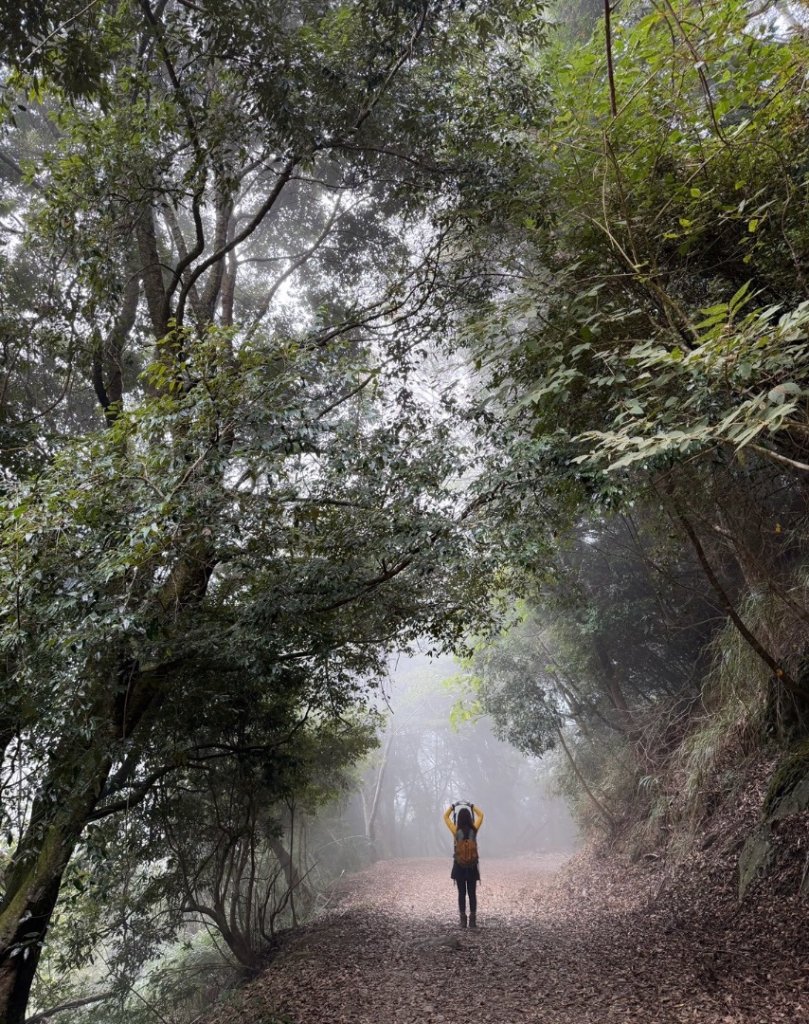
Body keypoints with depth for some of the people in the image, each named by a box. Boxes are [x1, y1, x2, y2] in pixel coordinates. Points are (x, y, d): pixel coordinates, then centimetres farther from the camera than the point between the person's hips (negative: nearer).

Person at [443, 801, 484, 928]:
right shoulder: (474, 829, -8)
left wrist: (452, 806, 13)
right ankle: (473, 920, 6)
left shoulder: (456, 831, -11)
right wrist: (472, 806, 15)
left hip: (459, 866, -1)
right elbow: (481, 815, 9)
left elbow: (445, 816, 3)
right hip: (472, 866, 1)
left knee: (462, 894, 6)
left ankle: (463, 921, 6)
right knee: (472, 894, 8)